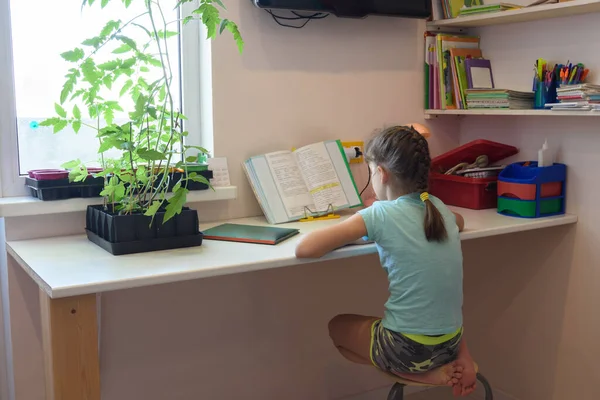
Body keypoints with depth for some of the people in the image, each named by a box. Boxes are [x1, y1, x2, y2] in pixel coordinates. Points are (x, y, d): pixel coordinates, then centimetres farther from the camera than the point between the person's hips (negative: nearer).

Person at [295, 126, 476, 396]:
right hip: (451, 341, 6)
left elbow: (304, 249, -19)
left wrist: (354, 234, 0)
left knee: (337, 326, 21)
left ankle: (425, 373, 5)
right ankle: (459, 357, 12)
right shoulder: (438, 208, 2)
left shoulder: (380, 214, -15)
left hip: (409, 348, -6)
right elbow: (459, 222, 30)